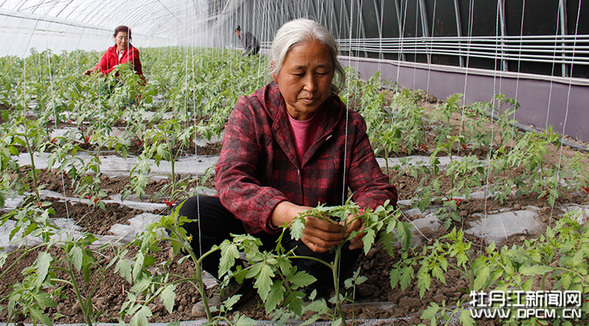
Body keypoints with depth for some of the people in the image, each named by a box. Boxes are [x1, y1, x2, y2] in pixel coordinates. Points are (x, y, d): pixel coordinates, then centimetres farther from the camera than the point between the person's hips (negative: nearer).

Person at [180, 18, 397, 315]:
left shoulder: (348, 125, -6)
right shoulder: (251, 111, -11)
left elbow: (377, 188, -6)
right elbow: (231, 180, -25)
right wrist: (287, 213, -47)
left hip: (317, 238, 1)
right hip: (256, 229, 0)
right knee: (193, 213, -25)